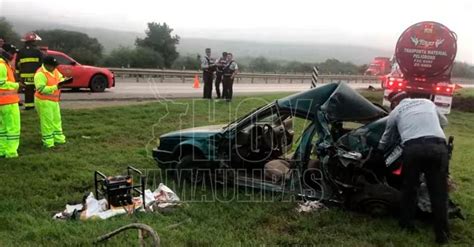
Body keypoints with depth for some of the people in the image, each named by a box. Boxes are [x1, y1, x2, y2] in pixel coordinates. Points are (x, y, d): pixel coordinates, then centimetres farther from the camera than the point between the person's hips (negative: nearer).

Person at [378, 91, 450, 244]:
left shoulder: (396, 112, 21)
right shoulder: (427, 102, 27)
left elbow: (386, 138, 32)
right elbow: (444, 122, 42)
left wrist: (378, 151, 49)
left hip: (413, 148, -2)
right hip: (438, 147, 2)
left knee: (409, 187, 17)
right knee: (439, 191, 8)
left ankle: (406, 223, 29)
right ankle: (442, 233, 12)